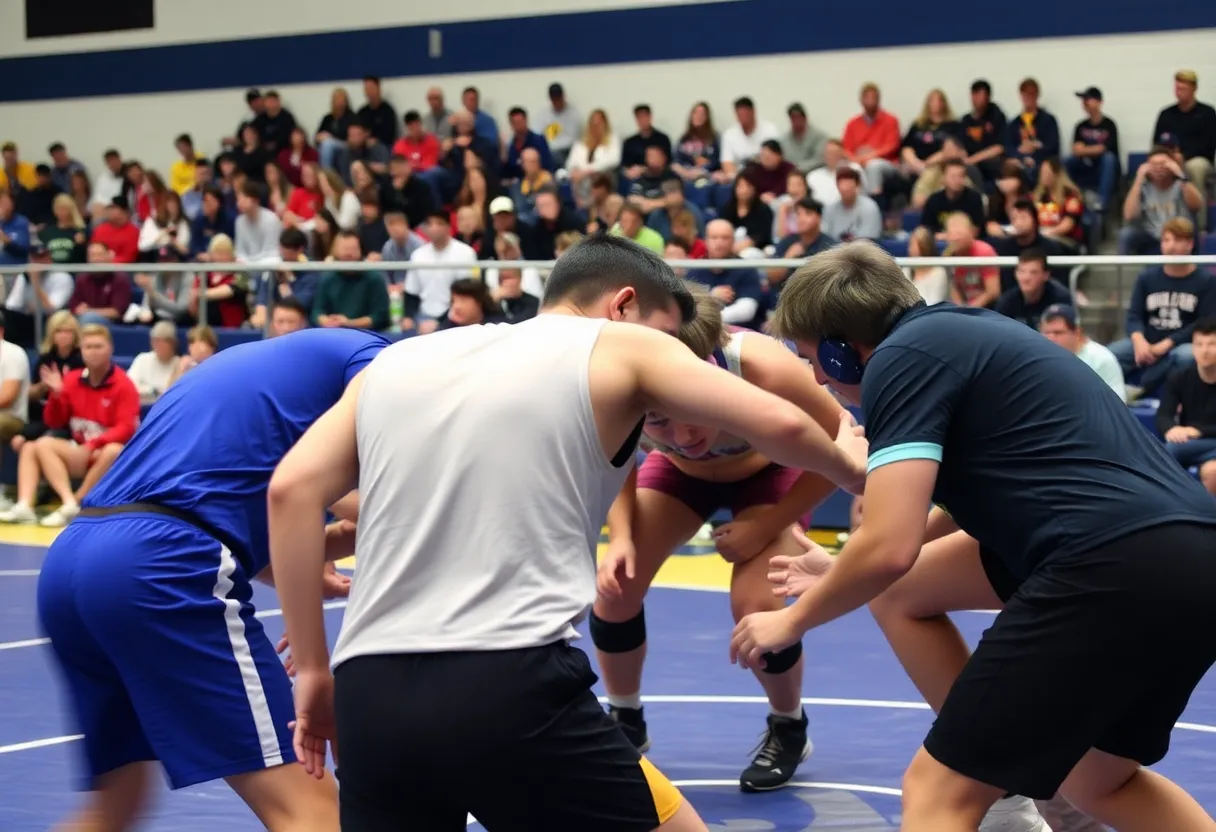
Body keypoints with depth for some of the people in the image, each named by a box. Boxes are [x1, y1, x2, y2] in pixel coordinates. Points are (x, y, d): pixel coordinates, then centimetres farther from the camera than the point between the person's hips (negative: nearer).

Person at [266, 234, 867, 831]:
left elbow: (292, 488, 11)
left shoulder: (401, 359, 20)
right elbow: (780, 424, 1)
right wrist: (846, 466, 23)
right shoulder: (621, 347, 8)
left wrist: (312, 669, 13)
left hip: (370, 693, 5)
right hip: (512, 688, -5)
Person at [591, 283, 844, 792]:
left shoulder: (763, 369, -44)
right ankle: (625, 721, 18)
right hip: (681, 470, 3)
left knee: (755, 607, -19)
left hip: (770, 470, -3)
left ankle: (789, 728, 11)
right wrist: (620, 537, -26)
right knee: (615, 585, -10)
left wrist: (767, 526, -24)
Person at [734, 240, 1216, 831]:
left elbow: (889, 549, -11)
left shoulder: (903, 356, -2)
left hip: (1119, 570, -10)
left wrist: (793, 620, 8)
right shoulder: (969, 333, 26)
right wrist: (841, 570, 48)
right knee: (1098, 784, 30)